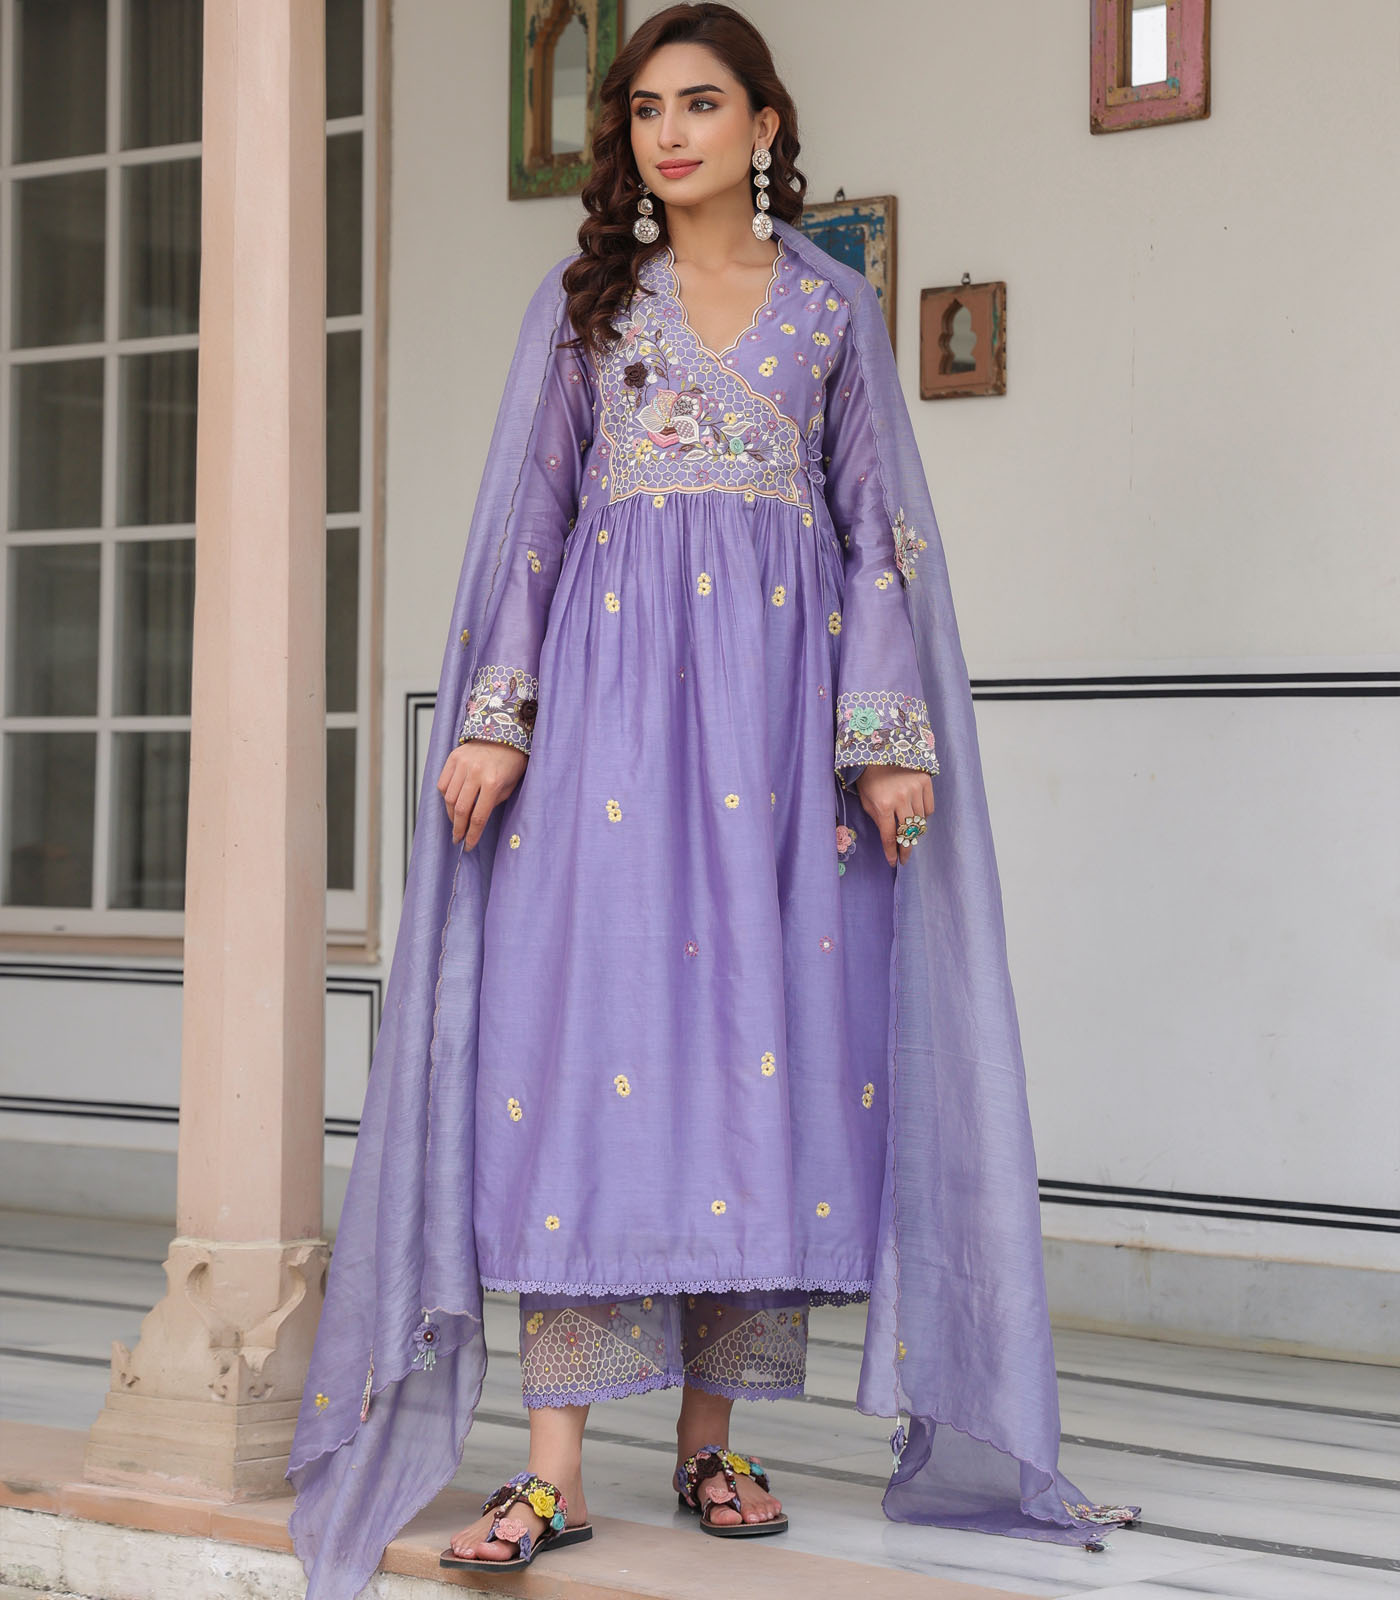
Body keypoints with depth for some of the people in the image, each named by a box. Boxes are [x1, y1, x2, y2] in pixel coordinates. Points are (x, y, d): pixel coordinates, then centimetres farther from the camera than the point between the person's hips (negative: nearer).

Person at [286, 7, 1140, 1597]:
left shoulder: (835, 304, 13)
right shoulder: (582, 300, 13)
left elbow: (877, 525, 9)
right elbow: (529, 516, 8)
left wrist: (891, 734, -2)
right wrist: (494, 720, -3)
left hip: (781, 679, 1)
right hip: (614, 669, 0)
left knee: (767, 1020, -3)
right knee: (590, 1011, -10)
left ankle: (713, 1434, 7)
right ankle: (555, 1463, -12)